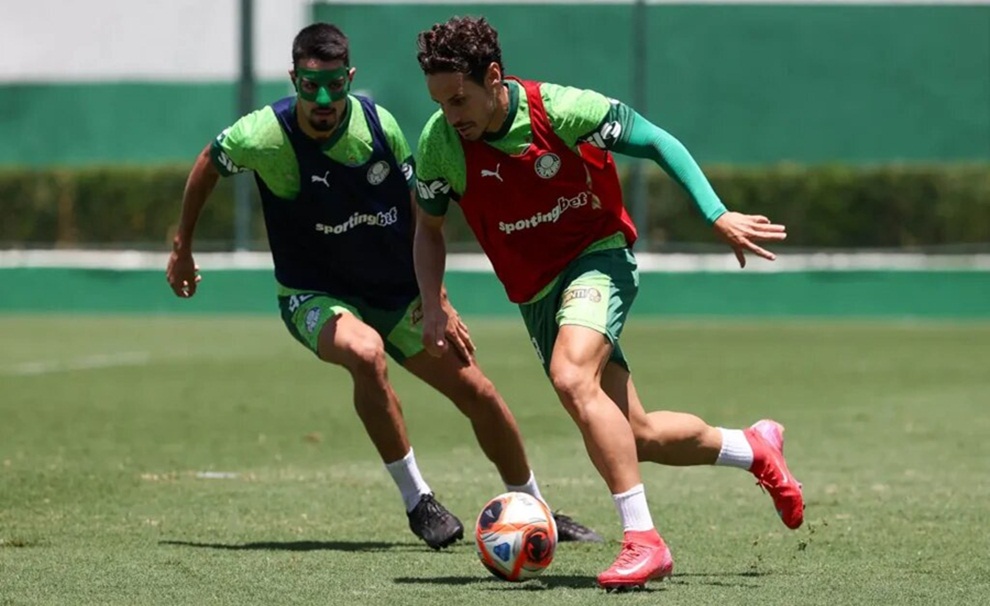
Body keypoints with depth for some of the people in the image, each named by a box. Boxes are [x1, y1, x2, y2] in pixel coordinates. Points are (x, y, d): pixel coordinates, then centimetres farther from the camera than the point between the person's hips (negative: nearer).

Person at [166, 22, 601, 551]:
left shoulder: (378, 125, -14)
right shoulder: (264, 136, -21)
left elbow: (418, 215, 1)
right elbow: (208, 164, 2)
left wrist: (438, 302, -1)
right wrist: (182, 247, 12)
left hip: (396, 294, 3)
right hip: (314, 296, -3)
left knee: (478, 393, 0)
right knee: (365, 352, -37)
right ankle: (416, 502, -21)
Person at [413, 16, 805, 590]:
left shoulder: (562, 110, -22)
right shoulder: (440, 144, -12)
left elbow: (659, 143, -11)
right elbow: (429, 228, 6)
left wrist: (719, 216, -19)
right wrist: (433, 305, -9)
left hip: (597, 258, -5)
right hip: (535, 293, 5)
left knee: (572, 377, -33)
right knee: (638, 435, 5)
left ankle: (643, 541, -30)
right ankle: (755, 446, 33)